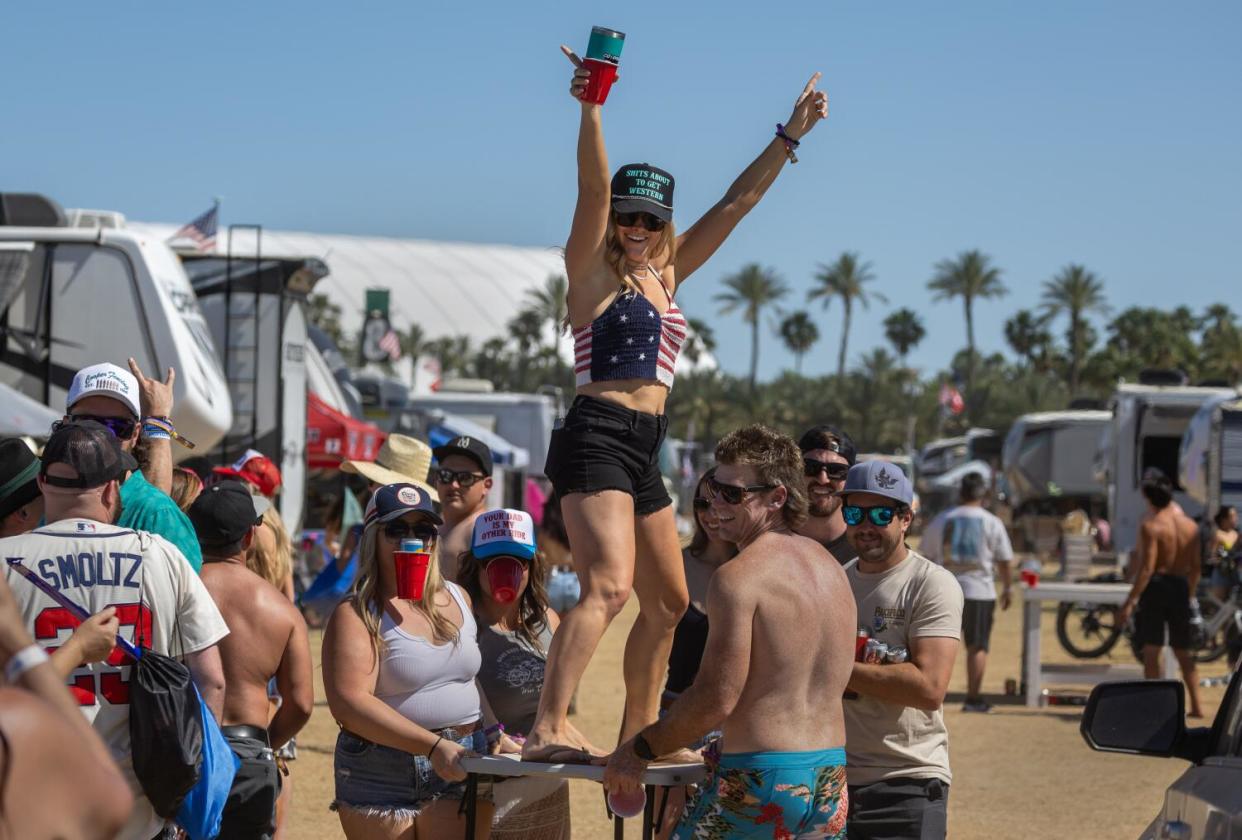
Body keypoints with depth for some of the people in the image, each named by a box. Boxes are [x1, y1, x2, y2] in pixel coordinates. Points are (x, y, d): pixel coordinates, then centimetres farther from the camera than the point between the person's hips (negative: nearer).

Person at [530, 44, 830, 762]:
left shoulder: (665, 275, 18)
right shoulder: (593, 271, -1)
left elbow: (736, 203, 20)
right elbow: (593, 190, -18)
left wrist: (790, 136, 20)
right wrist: (590, 109, -32)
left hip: (643, 452, 9)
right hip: (596, 438, -9)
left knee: (668, 602, 15)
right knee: (609, 587, -25)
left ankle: (640, 731, 28)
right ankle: (548, 730, -34)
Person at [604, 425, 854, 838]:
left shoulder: (738, 576, -12)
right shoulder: (832, 568, 14)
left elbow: (716, 699, -16)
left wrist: (640, 750, -3)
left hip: (761, 778, -8)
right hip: (830, 776, 8)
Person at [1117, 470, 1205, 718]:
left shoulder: (1151, 525, -13)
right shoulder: (1190, 525, 5)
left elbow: (1146, 568, -18)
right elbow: (1195, 567, 9)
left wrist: (1130, 602, -17)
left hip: (1156, 587, -6)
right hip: (1181, 590, 6)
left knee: (1151, 651, 0)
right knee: (1185, 652, 15)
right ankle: (1196, 704, 13)